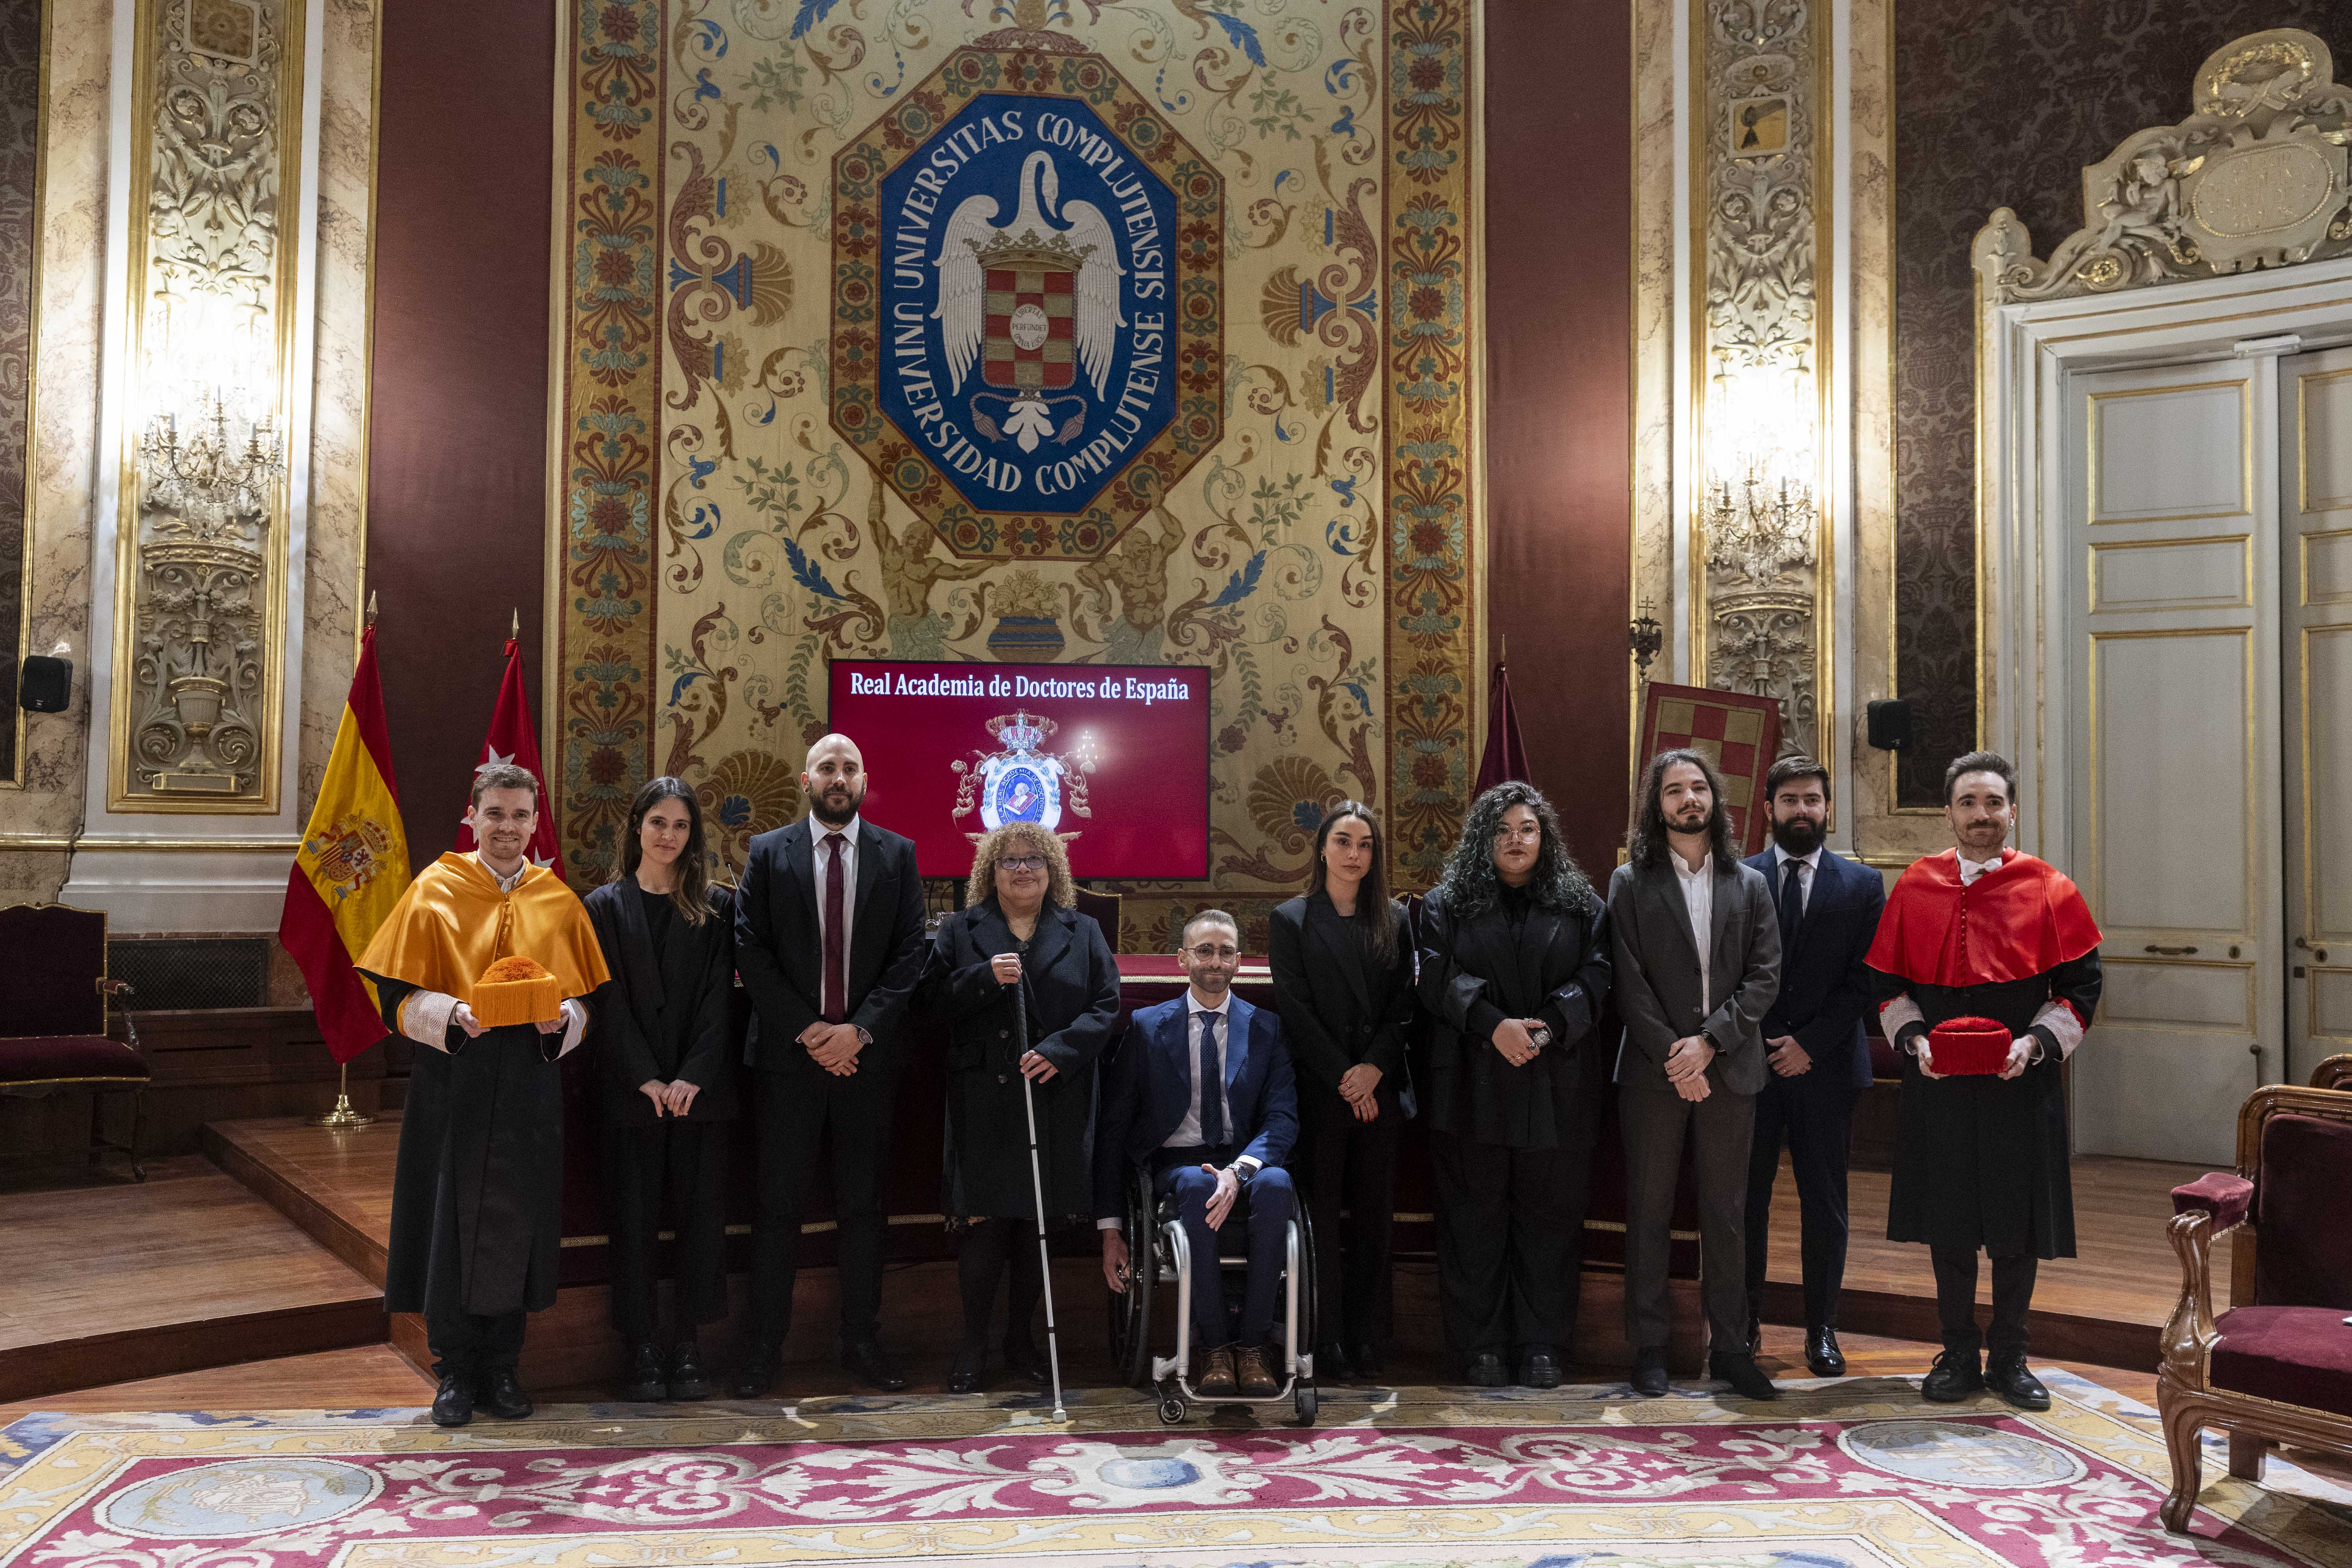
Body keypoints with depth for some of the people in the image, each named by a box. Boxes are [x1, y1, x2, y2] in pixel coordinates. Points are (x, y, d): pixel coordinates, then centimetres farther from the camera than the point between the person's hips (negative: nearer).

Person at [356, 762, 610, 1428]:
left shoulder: (557, 902, 7)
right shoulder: (435, 891, 0)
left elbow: (586, 998, 9)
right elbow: (399, 997, -3)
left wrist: (560, 1017, -12)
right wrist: (452, 1013, -21)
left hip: (530, 1087, 2)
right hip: (453, 1080, -2)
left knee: (516, 1222, 5)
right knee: (452, 1220, 1)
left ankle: (502, 1367, 19)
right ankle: (456, 1372, 15)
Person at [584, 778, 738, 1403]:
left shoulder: (716, 907, 7)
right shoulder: (605, 906, 5)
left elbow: (718, 997, 0)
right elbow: (610, 1001, -2)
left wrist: (692, 1077, -13)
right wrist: (648, 1079, -13)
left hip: (701, 1088, 1)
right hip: (630, 1088, -1)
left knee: (700, 1216, 2)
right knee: (634, 1217, 1)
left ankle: (688, 1347, 10)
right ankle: (643, 1350, 10)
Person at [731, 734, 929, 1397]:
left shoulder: (897, 855, 5)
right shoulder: (768, 853, 3)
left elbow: (909, 954, 0)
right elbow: (751, 951, -3)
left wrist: (859, 1029, -10)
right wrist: (806, 1030, -11)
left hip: (866, 1052, 1)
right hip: (787, 1052, -1)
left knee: (863, 1204, 8)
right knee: (779, 1204, 3)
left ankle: (861, 1338, 19)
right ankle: (766, 1344, 12)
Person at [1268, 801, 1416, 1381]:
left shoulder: (1394, 919, 10)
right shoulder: (1291, 920, 2)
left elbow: (1405, 1004, 5)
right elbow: (1296, 1010, -4)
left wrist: (1373, 1069, -10)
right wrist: (1344, 1080, -10)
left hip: (1380, 1088, 3)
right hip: (1319, 1089, -2)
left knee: (1374, 1213, 6)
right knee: (1322, 1214, 0)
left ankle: (1367, 1336, 13)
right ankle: (1326, 1341, 7)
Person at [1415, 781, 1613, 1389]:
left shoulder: (1581, 904, 10)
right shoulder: (1448, 904, 7)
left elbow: (1596, 977, 0)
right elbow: (1439, 978, -4)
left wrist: (1549, 1028, -15)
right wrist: (1493, 1024, -18)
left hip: (1557, 1084, 1)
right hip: (1473, 1083, -1)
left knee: (1550, 1214, 5)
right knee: (1475, 1216, 3)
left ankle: (1542, 1344, 15)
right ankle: (1479, 1345, 12)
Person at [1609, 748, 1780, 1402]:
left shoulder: (1749, 884, 9)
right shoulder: (1631, 883, 3)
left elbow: (1765, 976, 1)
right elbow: (1630, 982, -4)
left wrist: (1709, 1042, -11)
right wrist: (1671, 1056, -12)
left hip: (1728, 1068, 2)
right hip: (1653, 1070, -2)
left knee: (1727, 1215, 8)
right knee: (1648, 1212, 5)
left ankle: (1731, 1347, 17)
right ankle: (1649, 1348, 13)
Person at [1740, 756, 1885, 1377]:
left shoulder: (1862, 885, 5)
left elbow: (1864, 980, 0)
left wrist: (1810, 1043, -9)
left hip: (1826, 1065, 0)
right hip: (1750, 1065, 0)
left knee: (1825, 1205, 5)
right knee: (1745, 1200, 3)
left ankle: (1822, 1329, 17)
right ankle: (1744, 1322, 15)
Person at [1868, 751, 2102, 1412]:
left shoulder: (2049, 890, -1)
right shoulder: (1915, 887, 3)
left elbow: (2080, 985, -1)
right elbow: (1888, 982, 6)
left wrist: (2036, 1041, -15)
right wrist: (1913, 1037, -10)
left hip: (2020, 1082, -1)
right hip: (1938, 1080, 1)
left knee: (2018, 1222, 6)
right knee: (1947, 1220, 8)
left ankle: (2008, 1358, 20)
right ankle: (1959, 1354, 21)